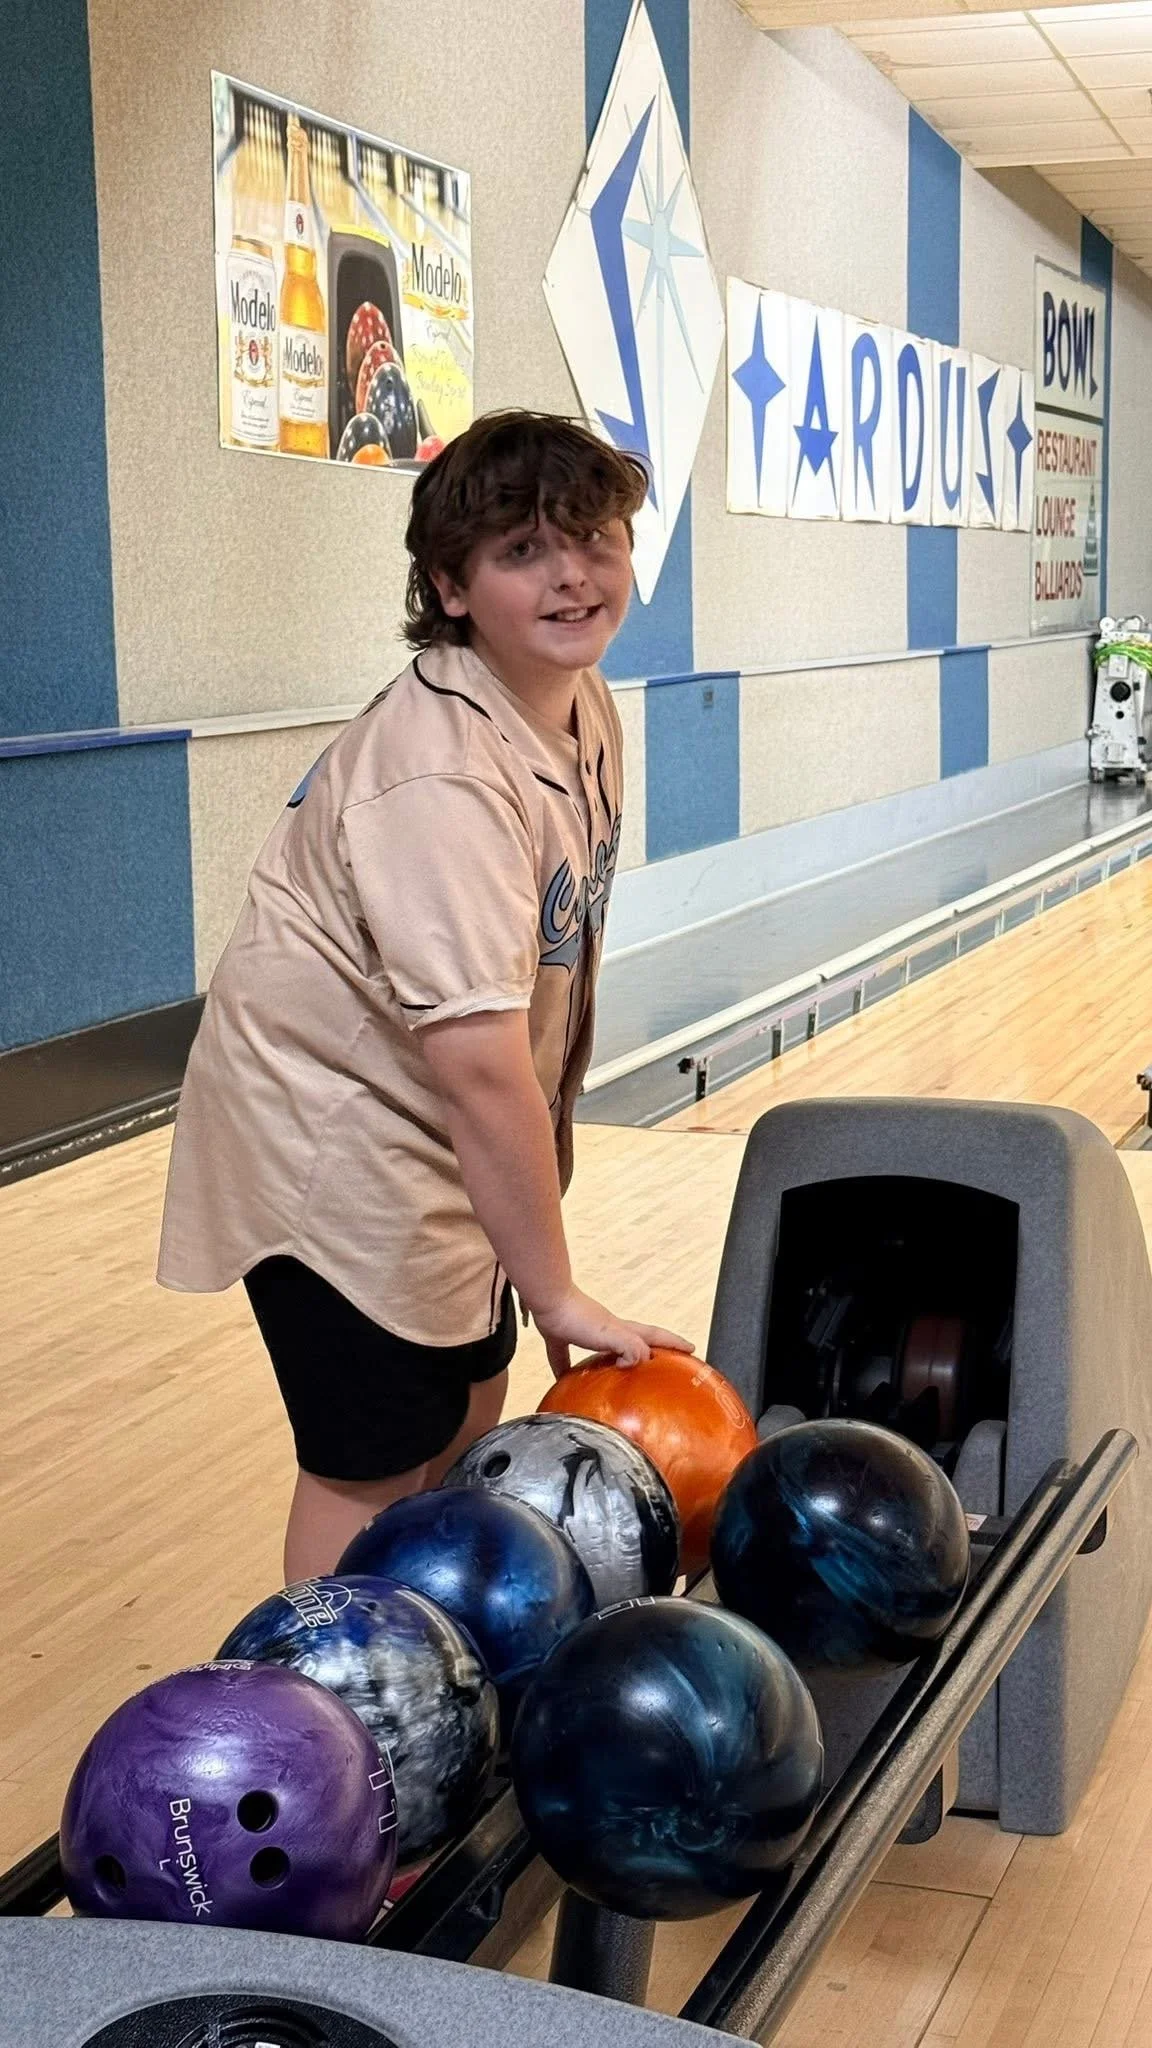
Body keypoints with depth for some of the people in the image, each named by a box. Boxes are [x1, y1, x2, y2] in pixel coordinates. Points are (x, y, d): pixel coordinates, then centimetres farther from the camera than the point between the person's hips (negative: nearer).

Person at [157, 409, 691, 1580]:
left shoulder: (583, 706, -2)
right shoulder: (442, 779, -31)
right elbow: (482, 1063, -33)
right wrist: (560, 1297, -27)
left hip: (441, 1133, 9)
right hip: (341, 1146, -9)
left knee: (469, 1418, 20)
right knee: (376, 1478, 0)